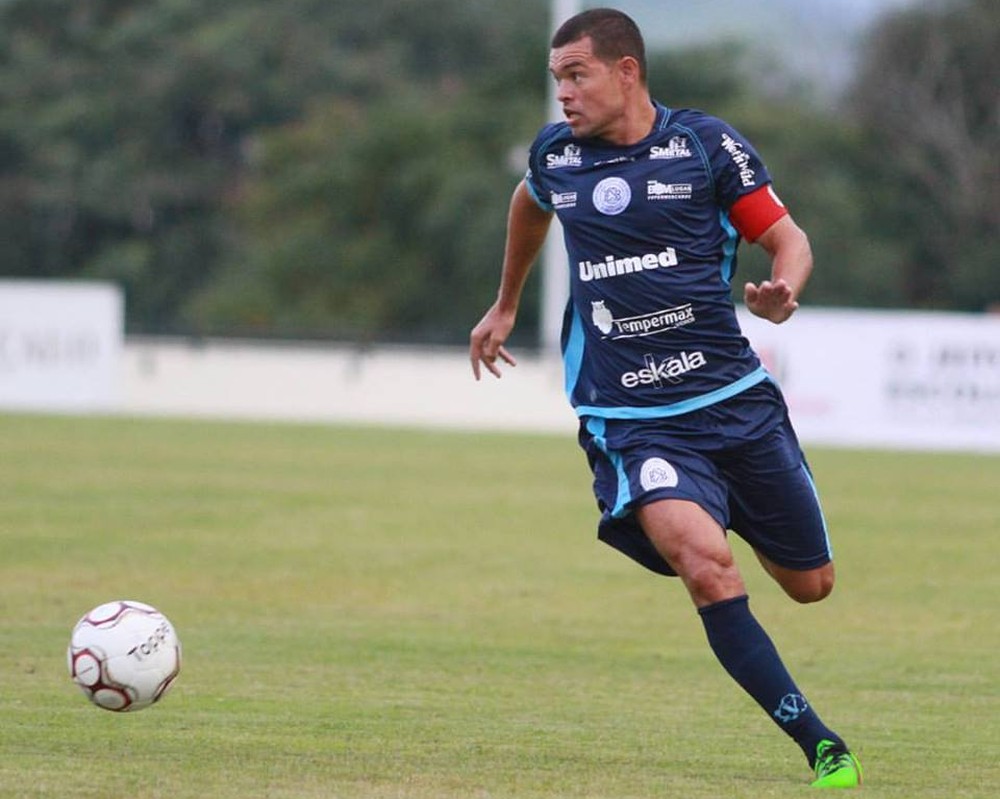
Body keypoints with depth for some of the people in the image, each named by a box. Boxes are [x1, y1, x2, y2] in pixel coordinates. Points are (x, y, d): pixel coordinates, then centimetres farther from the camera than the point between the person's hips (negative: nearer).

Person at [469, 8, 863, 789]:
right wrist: (506, 306, 38)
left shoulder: (706, 144, -5)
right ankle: (819, 743, -22)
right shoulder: (554, 153, 4)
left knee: (811, 584, 9)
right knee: (705, 562, -26)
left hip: (734, 397, 0)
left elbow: (787, 236, 0)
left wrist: (782, 291, -22)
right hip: (629, 421, 0)